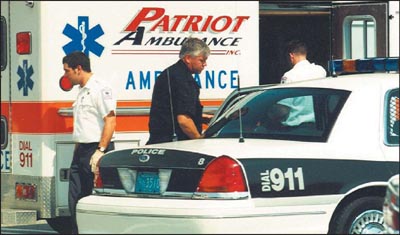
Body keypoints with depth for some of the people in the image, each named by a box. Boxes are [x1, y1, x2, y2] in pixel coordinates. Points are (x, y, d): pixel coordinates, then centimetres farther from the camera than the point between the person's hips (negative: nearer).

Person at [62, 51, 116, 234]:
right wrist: (78, 150, 19)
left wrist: (100, 151, -23)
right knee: (75, 199, 9)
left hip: (95, 150, -10)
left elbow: (110, 121, -19)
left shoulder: (100, 89, -11)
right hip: (81, 151, 10)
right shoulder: (82, 92, 19)